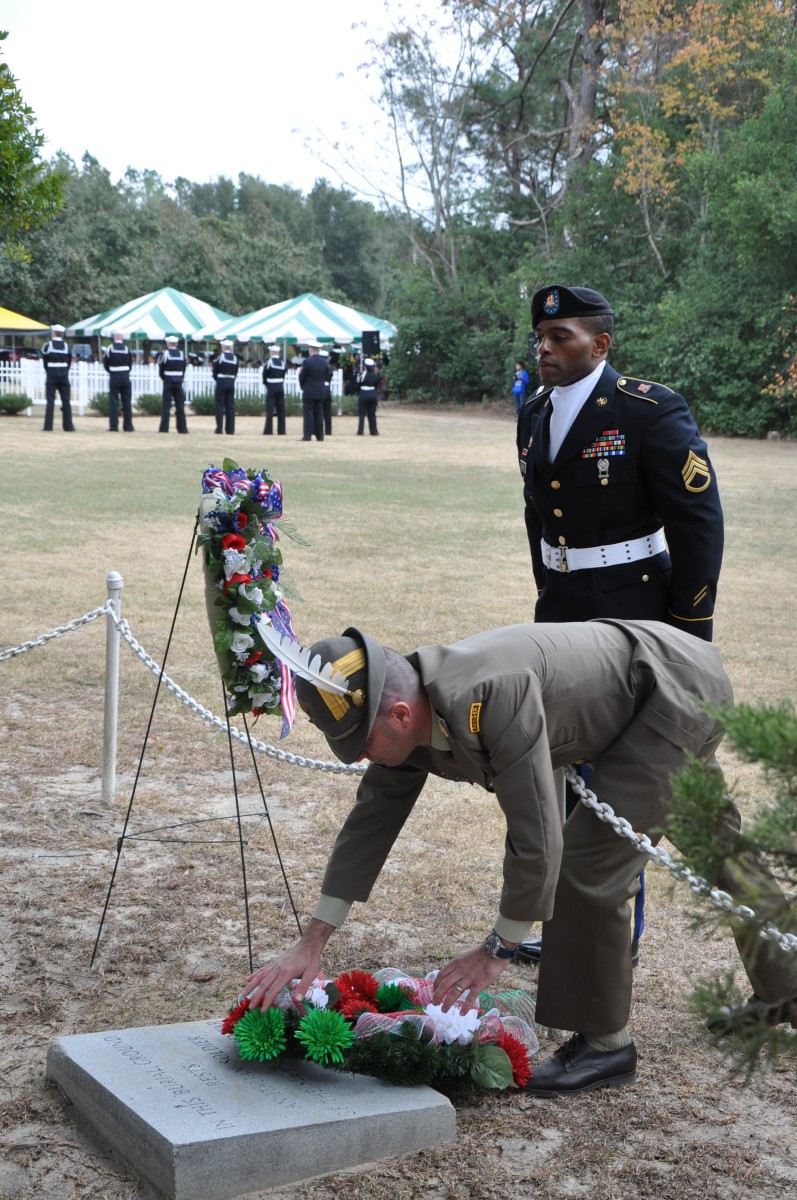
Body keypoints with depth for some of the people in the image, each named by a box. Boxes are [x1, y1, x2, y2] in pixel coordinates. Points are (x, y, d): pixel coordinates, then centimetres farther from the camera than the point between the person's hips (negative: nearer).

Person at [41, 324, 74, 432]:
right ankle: (68, 426, 8)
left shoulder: (47, 345, -5)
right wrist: (64, 373, 11)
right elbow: (69, 361, 4)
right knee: (66, 401, 7)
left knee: (50, 401, 0)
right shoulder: (66, 346, 3)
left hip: (51, 375, -2)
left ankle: (48, 427, -3)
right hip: (64, 376, 2)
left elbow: (44, 361, 0)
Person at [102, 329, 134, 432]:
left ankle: (114, 427, -4)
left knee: (113, 402, 0)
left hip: (114, 377, -2)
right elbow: (130, 365, 4)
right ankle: (128, 427, 10)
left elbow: (105, 363, 0)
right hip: (125, 377, 2)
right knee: (127, 402, 7)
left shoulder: (110, 348, -6)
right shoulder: (126, 349, -1)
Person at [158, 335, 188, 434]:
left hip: (168, 382, -2)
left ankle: (164, 428, -5)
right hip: (179, 383, 3)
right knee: (180, 405, 6)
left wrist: (164, 378, 12)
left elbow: (160, 370, -3)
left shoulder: (164, 354, -7)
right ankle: (182, 428, 7)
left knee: (166, 405, -1)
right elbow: (184, 369, 5)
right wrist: (180, 379, 12)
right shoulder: (182, 354, 3)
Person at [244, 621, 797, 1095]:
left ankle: (605, 1043, 4)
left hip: (680, 691, -9)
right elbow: (371, 821, -2)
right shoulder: (405, 710, -10)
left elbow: (536, 840, -33)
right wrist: (311, 944, -2)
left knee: (588, 863, -13)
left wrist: (497, 952, -20)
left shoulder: (492, 699, -38)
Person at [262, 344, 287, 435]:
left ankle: (268, 430, -7)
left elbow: (264, 374, -3)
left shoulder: (269, 361, -9)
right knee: (281, 409, 7)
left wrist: (265, 383, 13)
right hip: (280, 386, 4)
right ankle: (281, 430, 9)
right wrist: (280, 383, 11)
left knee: (270, 408, -4)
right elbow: (284, 374, 5)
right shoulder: (283, 362, 5)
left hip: (271, 386, -4)